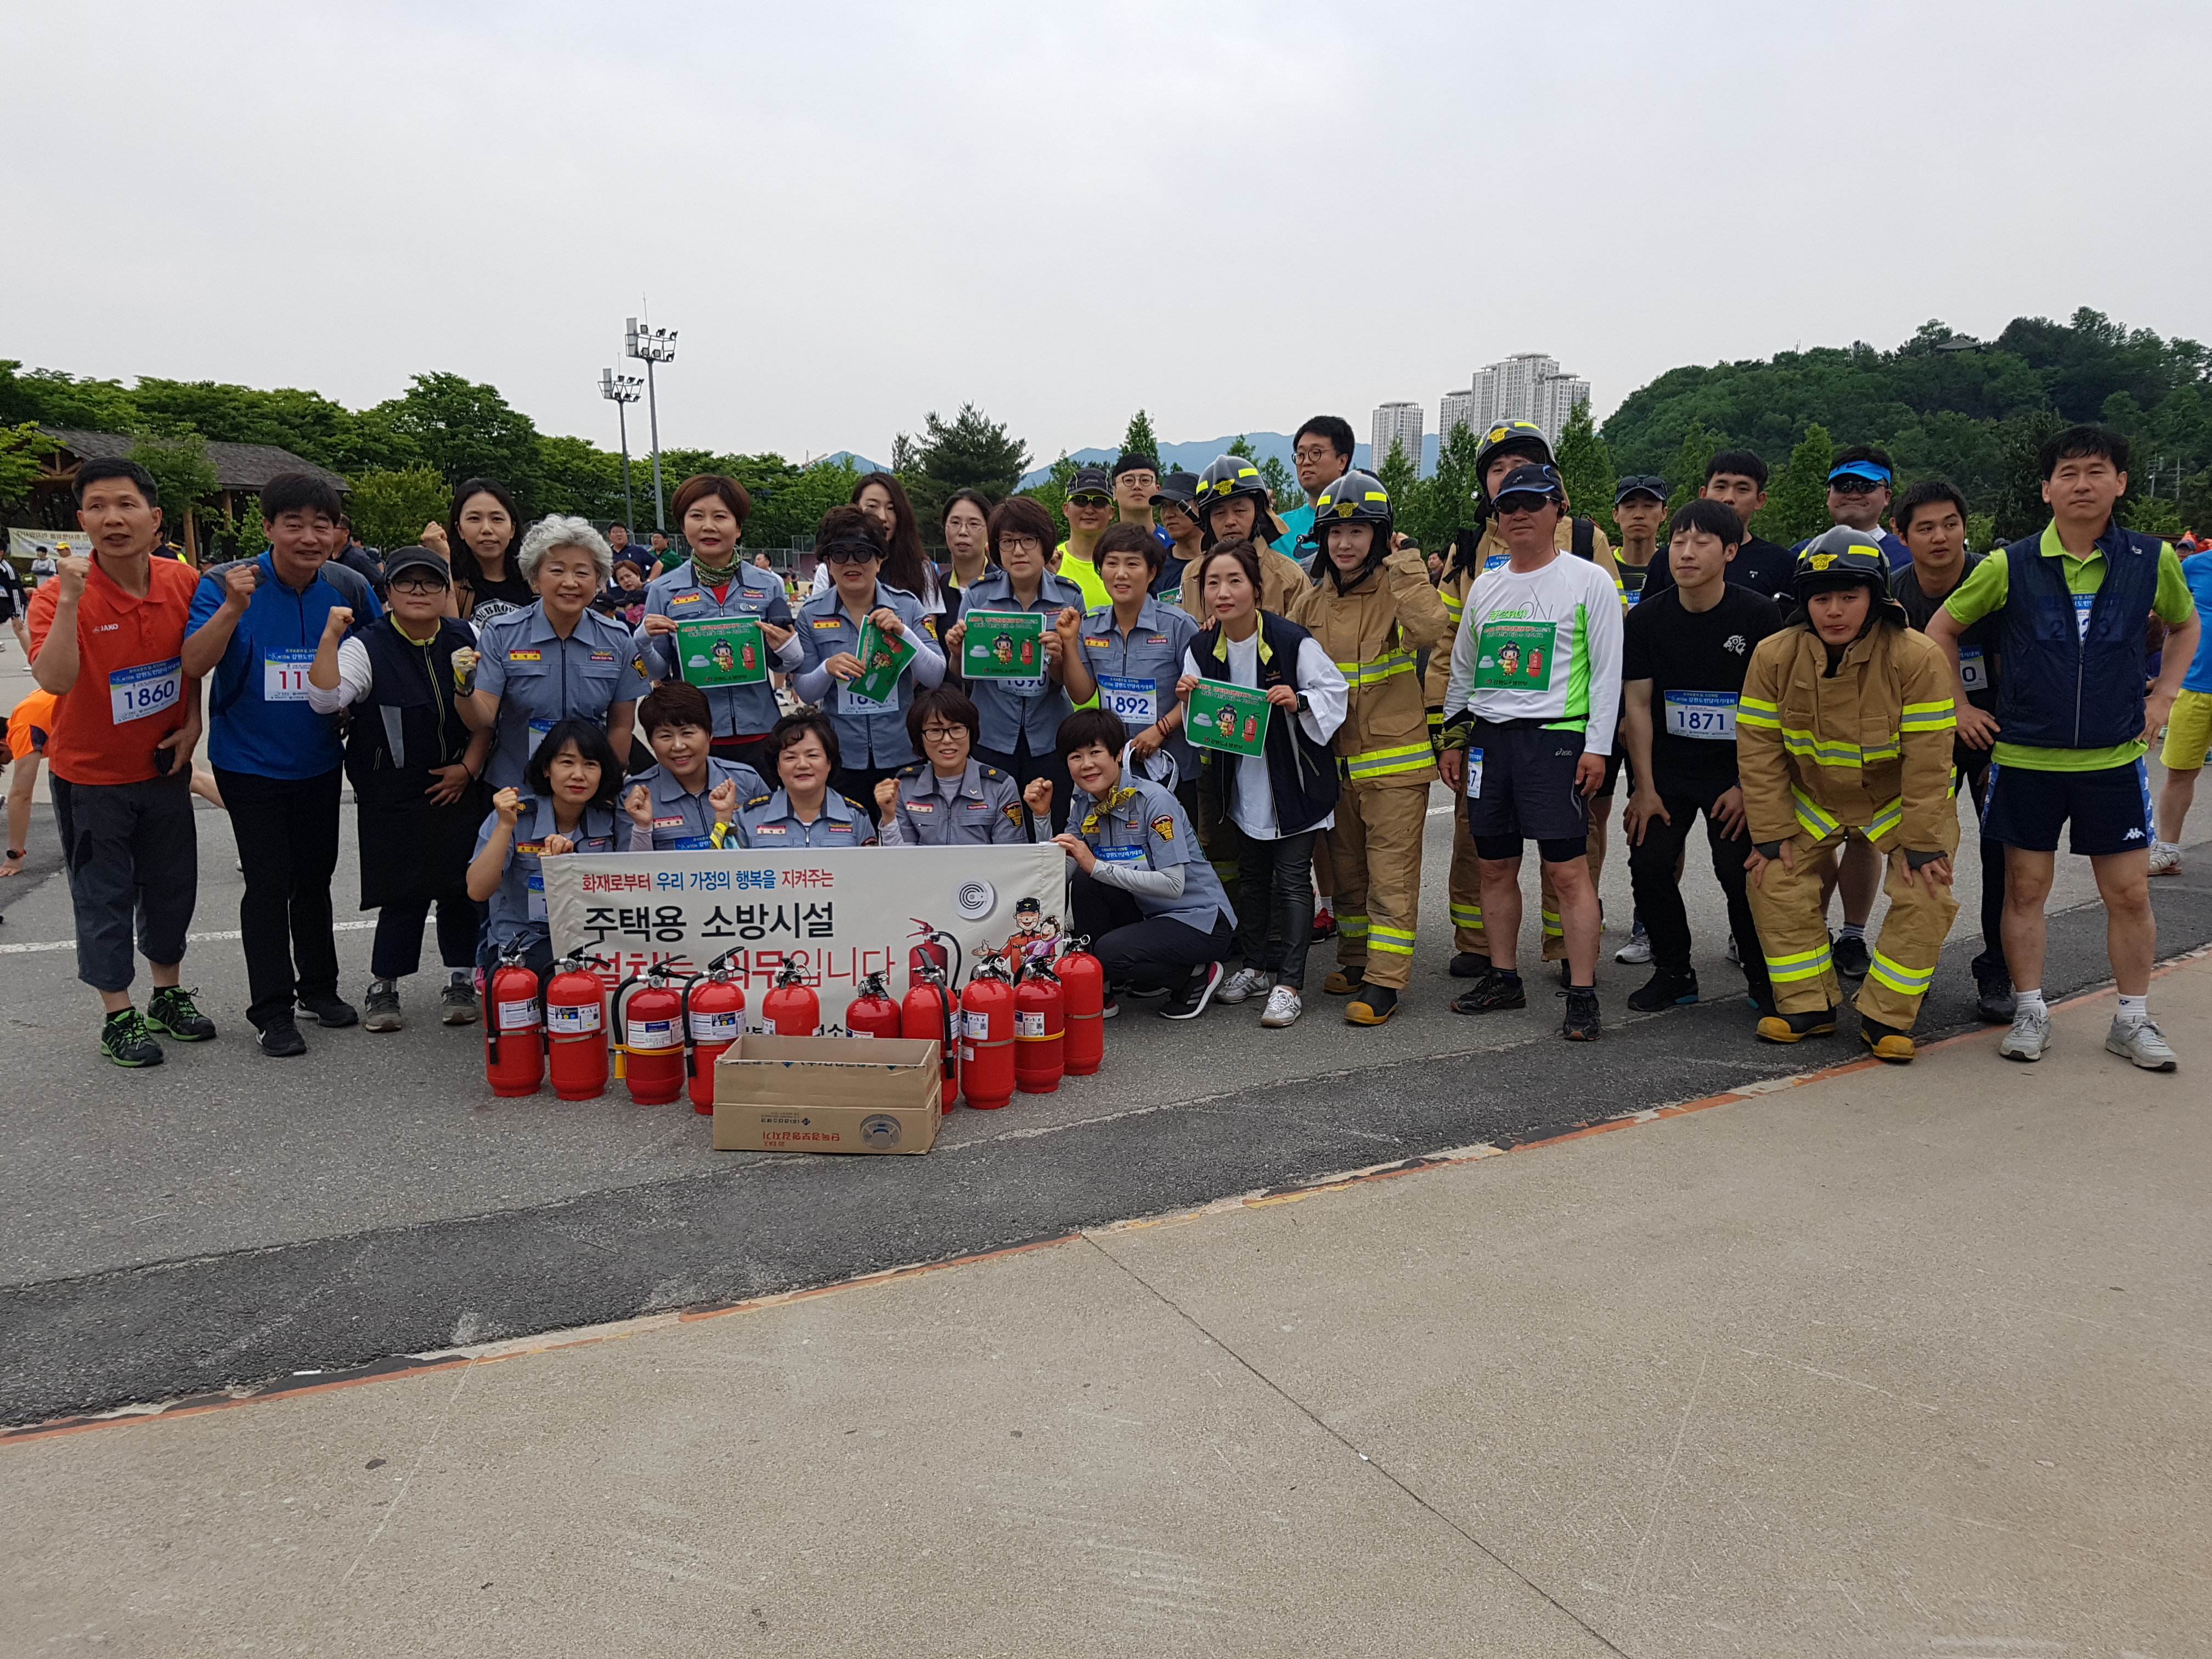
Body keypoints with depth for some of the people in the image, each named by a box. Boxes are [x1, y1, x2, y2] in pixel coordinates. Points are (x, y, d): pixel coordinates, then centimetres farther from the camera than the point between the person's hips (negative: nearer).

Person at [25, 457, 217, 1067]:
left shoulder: (183, 583, -7)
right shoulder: (59, 595, -19)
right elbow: (54, 680, -34)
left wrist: (192, 722, 0)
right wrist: (71, 598, -40)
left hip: (164, 766, 4)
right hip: (91, 775, -4)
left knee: (172, 887, 16)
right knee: (105, 897, 6)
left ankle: (169, 996, 34)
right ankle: (119, 1017, 20)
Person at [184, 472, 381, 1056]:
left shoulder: (350, 588, -6)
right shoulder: (226, 584, -14)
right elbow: (195, 664, -23)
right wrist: (234, 606, -34)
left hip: (319, 761, 3)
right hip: (250, 762, -3)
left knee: (315, 875, 16)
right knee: (269, 882, -2)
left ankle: (319, 986, 31)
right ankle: (272, 1010, 9)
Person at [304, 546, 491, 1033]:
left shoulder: (466, 639, 4)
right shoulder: (368, 646, -6)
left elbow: (488, 716, 8)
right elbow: (324, 700, -21)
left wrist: (469, 766, -1)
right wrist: (329, 639, -29)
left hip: (460, 786, 3)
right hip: (394, 797, -3)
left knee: (462, 887, 4)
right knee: (405, 892, -5)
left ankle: (459, 981, 18)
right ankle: (382, 988, 11)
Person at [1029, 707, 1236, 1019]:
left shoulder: (1153, 800, -19)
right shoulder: (1083, 805, 1)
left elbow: (1174, 884, -26)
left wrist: (1098, 866, -29)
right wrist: (1041, 816, -13)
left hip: (1201, 920, -6)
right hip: (1147, 913, 7)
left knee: (1110, 953, -28)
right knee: (1083, 881, -18)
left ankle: (1199, 976, -1)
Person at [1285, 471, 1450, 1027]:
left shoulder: (1396, 588, -8)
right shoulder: (1311, 598, 7)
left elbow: (1431, 631, -28)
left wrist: (1405, 564, -22)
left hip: (1395, 758, -5)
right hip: (1335, 757, 6)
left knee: (1392, 872, -3)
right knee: (1346, 871, 16)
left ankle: (1385, 981, 0)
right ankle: (1356, 960, 30)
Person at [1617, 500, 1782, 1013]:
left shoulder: (1760, 615, -10)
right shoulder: (1646, 619, -4)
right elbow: (1637, 706, -2)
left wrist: (1749, 785, -11)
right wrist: (1644, 788, -4)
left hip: (1737, 771, -2)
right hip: (1666, 767, 2)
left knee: (1740, 872, -7)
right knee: (1649, 865, -5)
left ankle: (1764, 978, 16)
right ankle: (1674, 971, 16)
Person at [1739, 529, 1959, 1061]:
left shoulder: (1916, 657, -24)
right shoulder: (1774, 656, -17)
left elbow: (1928, 758, -22)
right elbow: (1758, 748, -12)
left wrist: (1921, 842, -21)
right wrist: (1770, 833, -14)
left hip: (1902, 802, -2)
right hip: (1813, 801, 2)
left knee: (1926, 895, -15)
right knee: (1775, 881, -6)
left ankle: (1886, 1017, -1)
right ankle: (1808, 1006, 7)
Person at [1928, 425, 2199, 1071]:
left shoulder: (2153, 561, -1)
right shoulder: (2010, 566, -6)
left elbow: (2185, 626, 18)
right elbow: (1942, 629, 6)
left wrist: (2164, 695, 8)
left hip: (2115, 759, 1)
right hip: (2025, 758, -1)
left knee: (2129, 893, 4)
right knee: (2025, 888, 6)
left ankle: (2133, 1019, 19)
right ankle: (2030, 1012, 19)